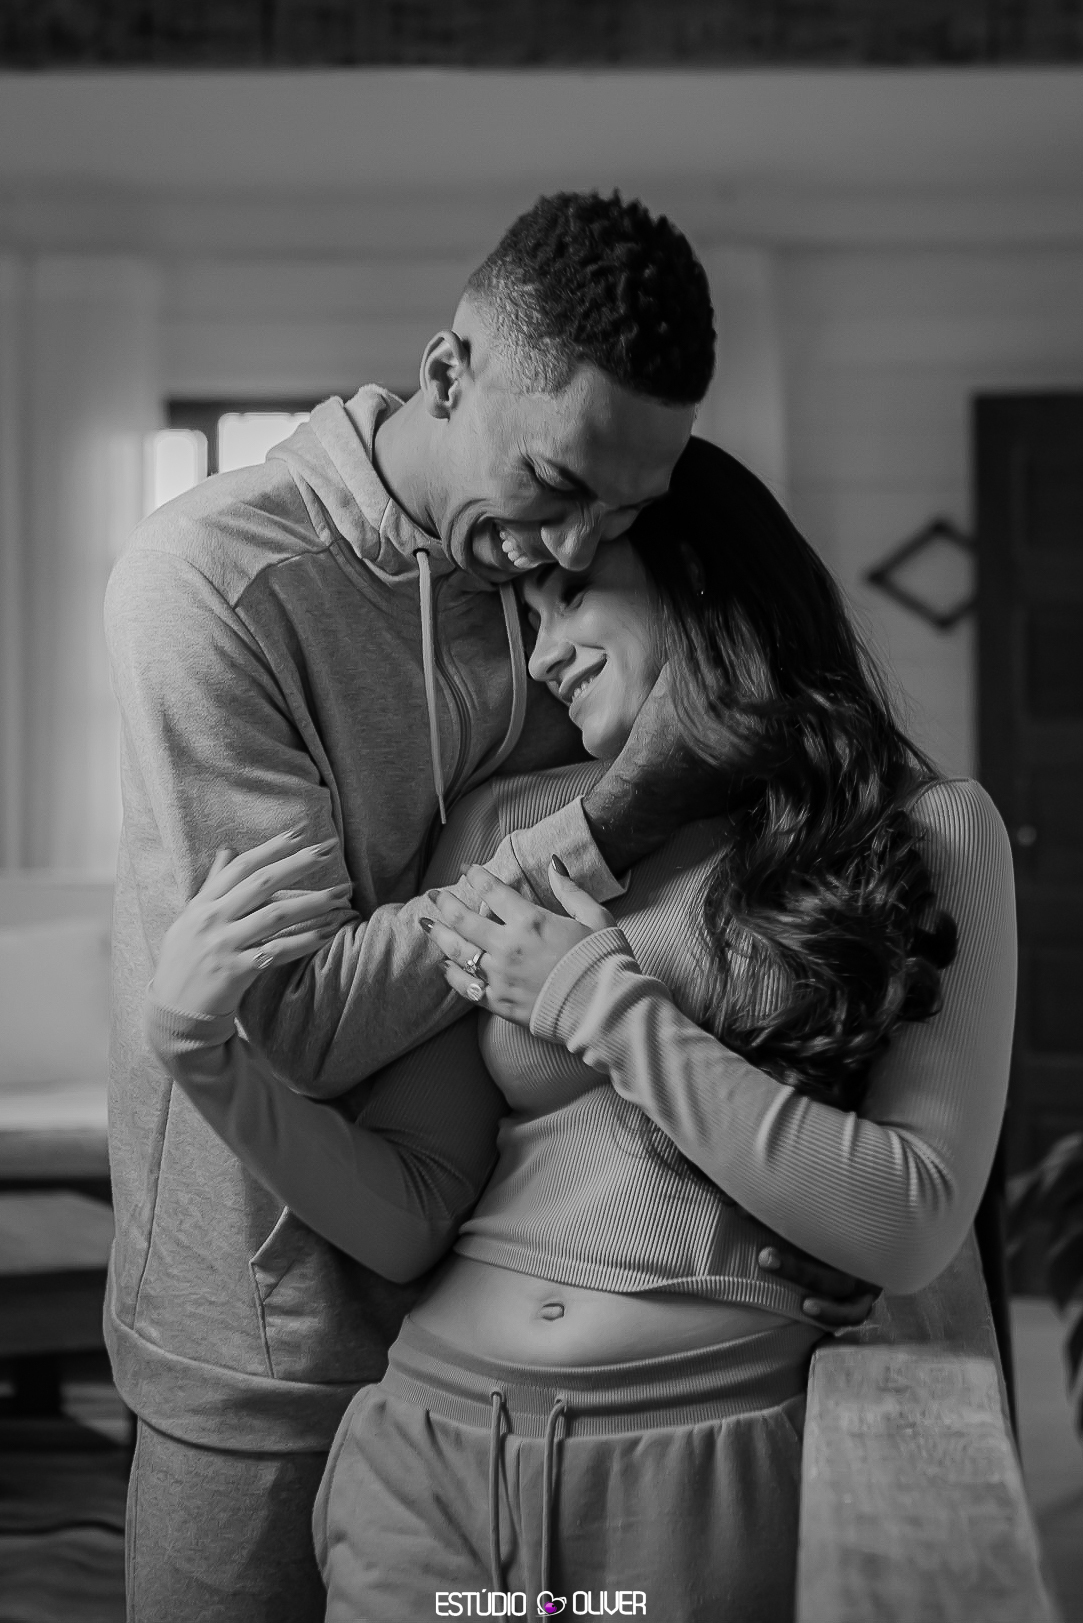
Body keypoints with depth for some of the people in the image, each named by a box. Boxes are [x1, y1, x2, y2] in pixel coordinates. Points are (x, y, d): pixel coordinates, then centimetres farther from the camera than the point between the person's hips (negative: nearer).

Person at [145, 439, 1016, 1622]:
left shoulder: (929, 835, -1)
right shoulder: (499, 831, 4)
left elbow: (913, 1230, -10)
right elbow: (404, 1224, 2)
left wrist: (610, 1013, -10)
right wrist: (200, 1049, -12)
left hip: (712, 1463, -2)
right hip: (429, 1444, 2)